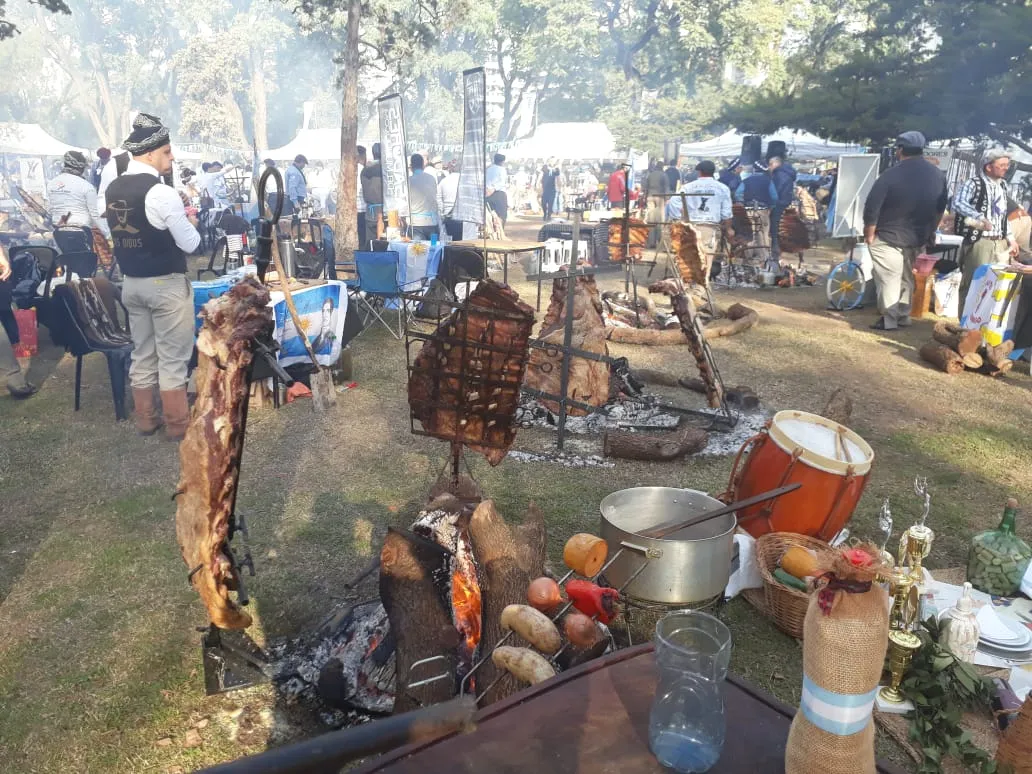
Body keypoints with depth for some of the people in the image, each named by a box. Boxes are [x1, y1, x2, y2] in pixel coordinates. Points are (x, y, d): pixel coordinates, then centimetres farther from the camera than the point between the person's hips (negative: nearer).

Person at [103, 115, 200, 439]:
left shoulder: (113, 190, 7)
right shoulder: (161, 193, -18)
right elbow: (190, 244, -14)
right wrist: (189, 222, 6)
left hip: (131, 282, 8)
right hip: (167, 284, -7)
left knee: (142, 354, 15)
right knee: (173, 357, 3)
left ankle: (146, 420, 25)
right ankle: (177, 424, 12)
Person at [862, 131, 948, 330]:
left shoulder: (891, 175, -18)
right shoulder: (939, 175, 3)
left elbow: (872, 208, -18)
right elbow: (941, 208, 12)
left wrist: (869, 234, -8)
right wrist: (928, 231, 22)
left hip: (888, 238, -6)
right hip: (918, 238, 6)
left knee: (889, 280, 0)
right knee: (906, 278, 18)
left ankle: (889, 320, 0)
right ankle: (903, 316, 26)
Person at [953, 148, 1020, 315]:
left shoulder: (1003, 185, 16)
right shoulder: (973, 183, -8)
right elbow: (958, 203, -27)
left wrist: (1009, 237, 20)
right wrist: (980, 218, -40)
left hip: (1000, 242, 7)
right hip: (978, 241, -7)